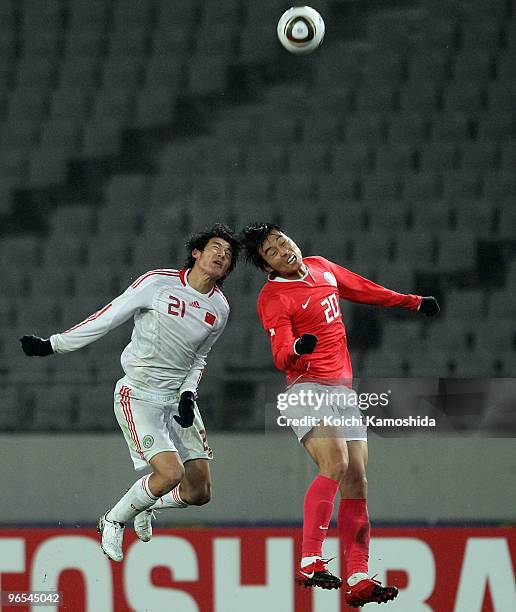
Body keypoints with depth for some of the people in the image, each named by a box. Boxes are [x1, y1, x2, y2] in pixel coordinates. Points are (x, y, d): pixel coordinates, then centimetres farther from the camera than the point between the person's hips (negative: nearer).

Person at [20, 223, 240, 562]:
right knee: (170, 472, -24)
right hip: (138, 395, -6)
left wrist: (189, 394, 0)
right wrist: (52, 345, -5)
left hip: (179, 398, 6)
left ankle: (145, 506, 33)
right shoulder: (158, 283, -13)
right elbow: (107, 318, -6)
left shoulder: (220, 308, 4)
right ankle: (113, 522, 2)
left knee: (200, 492, 1)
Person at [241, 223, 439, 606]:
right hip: (307, 389, -7)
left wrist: (413, 302, 37)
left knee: (356, 484, -1)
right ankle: (311, 561, -31)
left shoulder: (321, 268, 13)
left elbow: (365, 290, 29)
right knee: (335, 464, -28)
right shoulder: (273, 298, -9)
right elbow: (282, 357, -19)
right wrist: (296, 351, -41)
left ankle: (358, 581, -1)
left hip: (344, 390, 7)